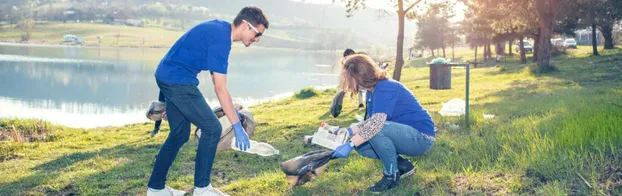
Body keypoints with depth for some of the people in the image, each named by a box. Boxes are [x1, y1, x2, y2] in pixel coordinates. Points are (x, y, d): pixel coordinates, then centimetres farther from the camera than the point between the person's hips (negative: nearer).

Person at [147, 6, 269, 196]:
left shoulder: (220, 28, 9)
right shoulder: (220, 38, -20)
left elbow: (216, 78, 15)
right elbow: (220, 88, -22)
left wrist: (231, 108, 16)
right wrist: (237, 126, -20)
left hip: (168, 77, 10)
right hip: (178, 80, -10)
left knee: (180, 134, 14)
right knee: (212, 128, -5)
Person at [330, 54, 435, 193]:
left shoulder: (385, 88, -23)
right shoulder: (372, 91, 7)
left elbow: (376, 123, -36)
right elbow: (370, 122, 9)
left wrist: (350, 145, -35)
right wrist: (349, 131, -7)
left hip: (421, 138, -10)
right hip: (407, 136, 10)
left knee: (376, 130, -32)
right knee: (360, 143, -1)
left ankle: (392, 175, -12)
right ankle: (403, 166, 7)